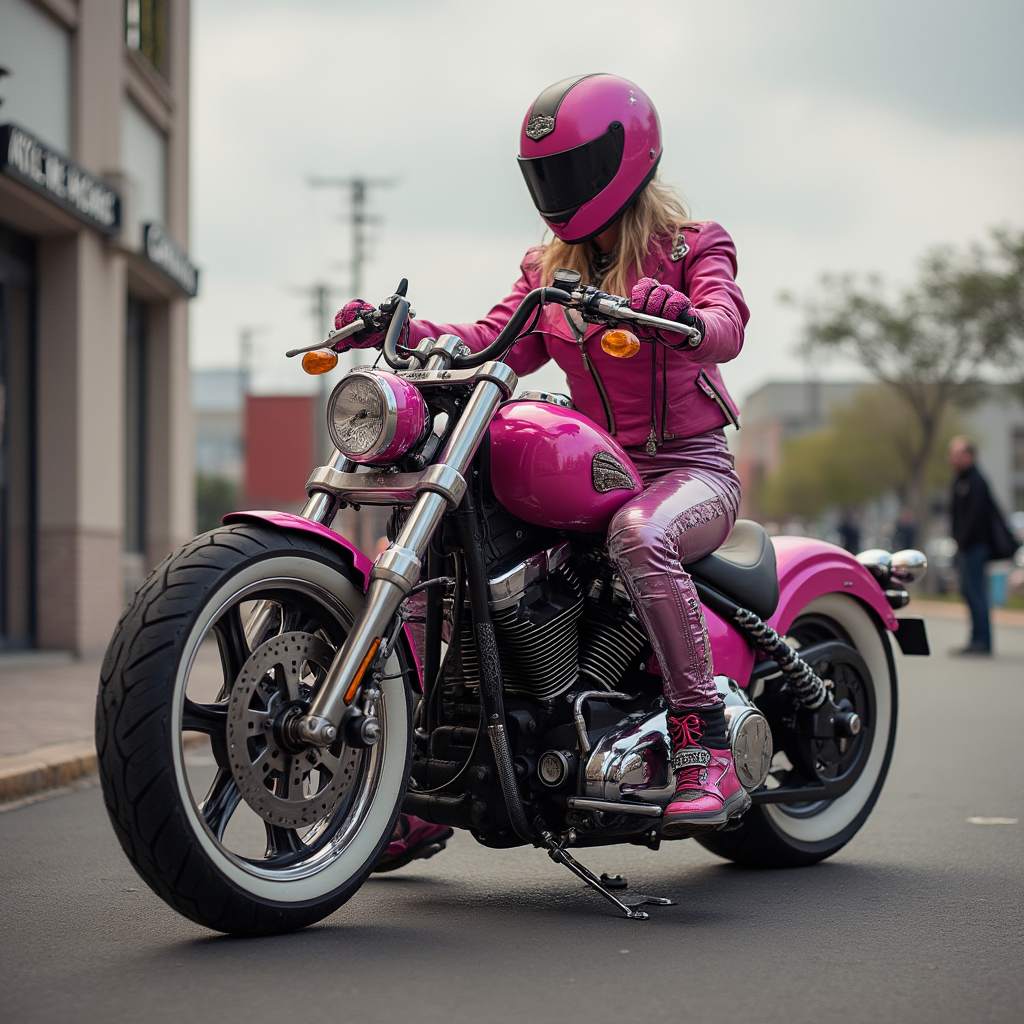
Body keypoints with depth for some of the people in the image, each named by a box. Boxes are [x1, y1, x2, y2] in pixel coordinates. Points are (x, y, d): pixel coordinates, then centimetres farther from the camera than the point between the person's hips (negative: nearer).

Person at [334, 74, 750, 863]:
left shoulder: (694, 245, 1)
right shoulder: (547, 268, 18)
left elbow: (726, 326, -20)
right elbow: (492, 344, 3)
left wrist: (674, 315, -44)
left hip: (689, 466, -5)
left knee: (639, 534, -42)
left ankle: (708, 749, -39)